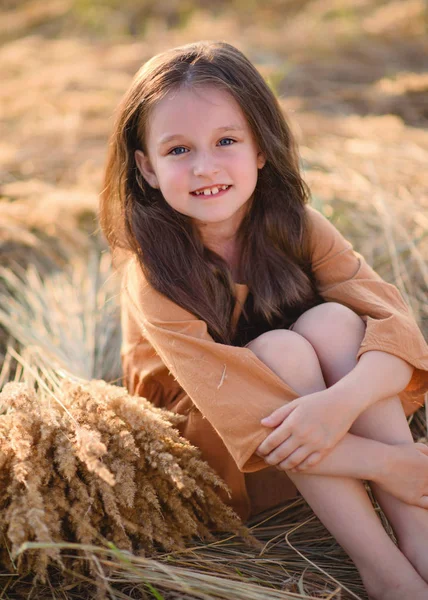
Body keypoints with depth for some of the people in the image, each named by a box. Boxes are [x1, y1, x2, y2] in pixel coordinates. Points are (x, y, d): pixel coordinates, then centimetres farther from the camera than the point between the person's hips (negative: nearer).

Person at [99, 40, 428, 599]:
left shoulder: (296, 225, -13)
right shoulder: (153, 278, -25)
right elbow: (245, 416, -32)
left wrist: (343, 399, -44)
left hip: (322, 431, 4)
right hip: (209, 448, -3)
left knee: (333, 321, -26)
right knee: (283, 350, -32)